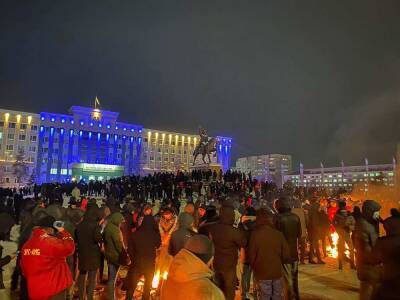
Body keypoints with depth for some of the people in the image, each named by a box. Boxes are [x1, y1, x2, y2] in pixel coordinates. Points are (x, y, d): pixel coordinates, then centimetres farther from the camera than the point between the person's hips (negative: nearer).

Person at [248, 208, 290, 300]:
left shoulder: (255, 234, -14)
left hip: (262, 273, -2)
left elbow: (251, 255, -10)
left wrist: (254, 268, 10)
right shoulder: (278, 234, -8)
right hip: (277, 272, 2)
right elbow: (286, 255, -3)